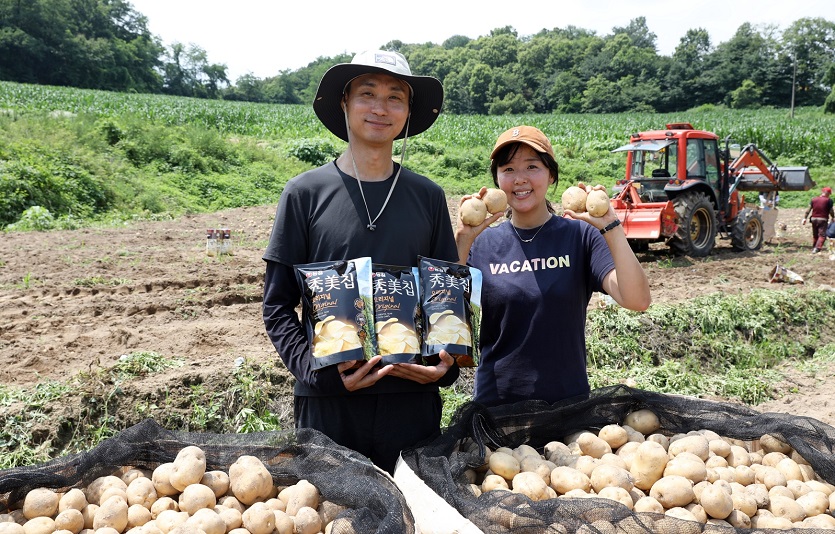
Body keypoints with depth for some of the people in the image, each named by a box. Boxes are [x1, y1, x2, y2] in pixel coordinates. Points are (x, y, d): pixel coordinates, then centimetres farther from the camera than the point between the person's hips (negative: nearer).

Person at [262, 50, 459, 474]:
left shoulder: (428, 197, 6)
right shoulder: (306, 193, -1)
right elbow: (277, 307, 1)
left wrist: (446, 364, -6)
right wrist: (317, 368, -14)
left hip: (412, 397, 2)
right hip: (327, 401, -2)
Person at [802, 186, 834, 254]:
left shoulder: (813, 199, 8)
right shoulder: (829, 200, -4)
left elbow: (808, 210, 5)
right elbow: (831, 211, 0)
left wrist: (805, 218, 8)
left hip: (814, 219, 5)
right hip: (823, 219, -5)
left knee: (815, 235, 19)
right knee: (822, 235, -5)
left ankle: (814, 248, 29)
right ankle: (817, 248, -22)